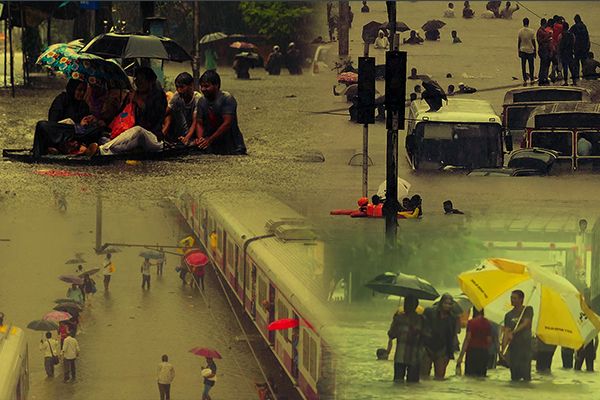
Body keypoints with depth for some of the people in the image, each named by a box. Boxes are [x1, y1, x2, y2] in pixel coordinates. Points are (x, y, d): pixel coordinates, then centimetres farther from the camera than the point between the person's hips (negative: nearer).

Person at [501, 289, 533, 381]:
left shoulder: (528, 310, 4)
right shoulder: (509, 315, 12)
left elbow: (525, 324, -11)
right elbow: (506, 332, 2)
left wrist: (513, 332, -22)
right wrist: (503, 347, -14)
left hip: (525, 346, -4)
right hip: (513, 348, 4)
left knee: (526, 374, -10)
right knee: (514, 376, 5)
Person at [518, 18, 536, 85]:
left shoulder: (520, 31, -4)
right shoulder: (531, 31, -7)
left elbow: (519, 42, 1)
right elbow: (533, 42, -3)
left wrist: (519, 50, 11)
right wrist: (535, 50, 6)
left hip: (523, 50, 1)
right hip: (530, 50, -1)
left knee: (523, 66, 4)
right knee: (531, 66, 11)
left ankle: (524, 80, -1)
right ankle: (531, 80, 13)